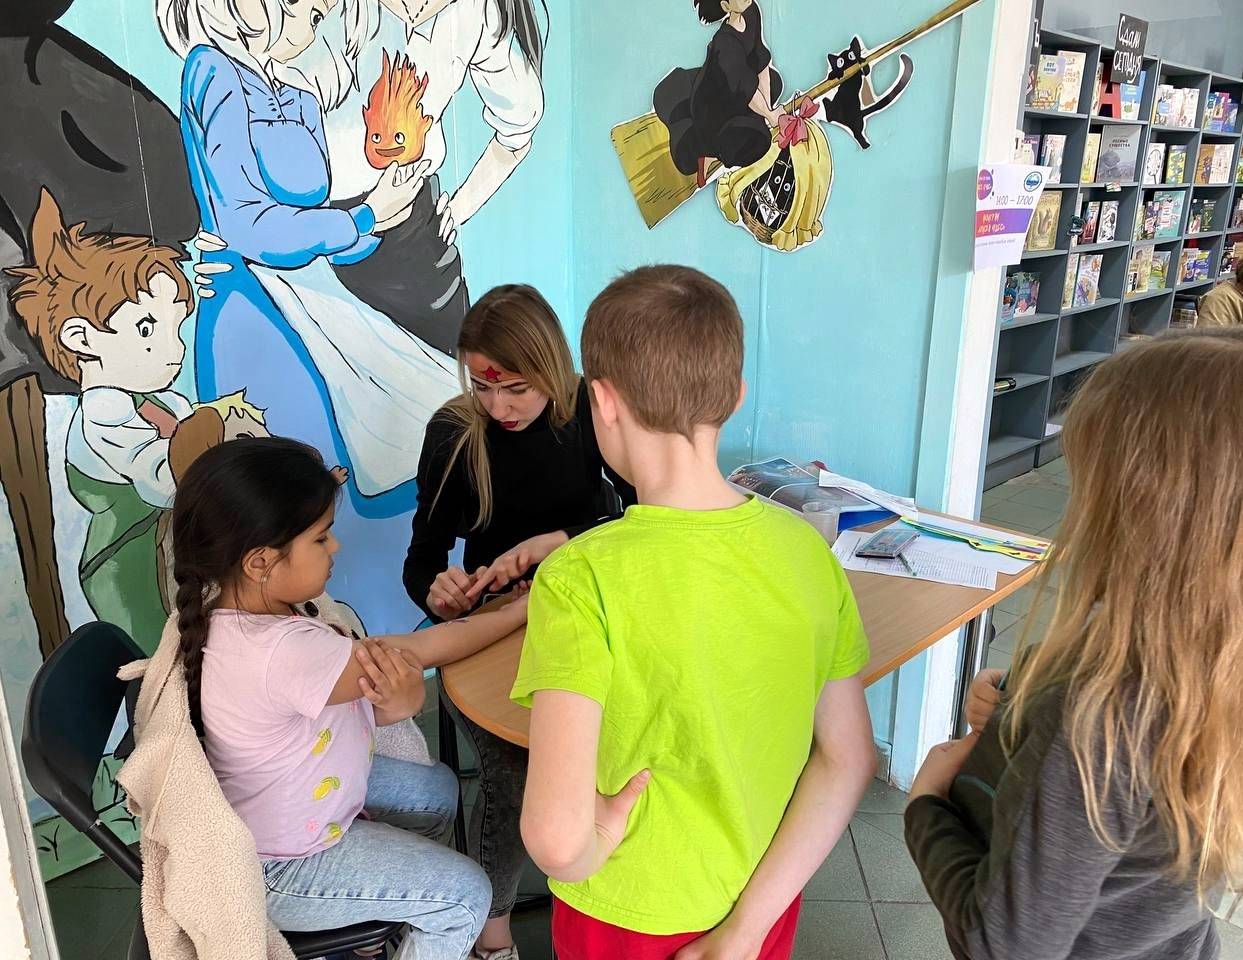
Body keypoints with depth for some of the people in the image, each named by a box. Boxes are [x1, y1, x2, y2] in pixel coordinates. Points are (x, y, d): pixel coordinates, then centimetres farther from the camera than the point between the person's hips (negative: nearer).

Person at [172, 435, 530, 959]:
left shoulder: (238, 602, -11)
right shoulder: (280, 651, -40)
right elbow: (416, 651, -28)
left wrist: (394, 704, -33)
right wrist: (521, 610, -17)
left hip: (302, 794, 9)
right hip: (279, 868, -9)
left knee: (436, 792, 22)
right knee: (465, 896, -4)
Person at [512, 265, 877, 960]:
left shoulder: (581, 581, -28)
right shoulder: (808, 549, -13)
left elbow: (555, 835, -32)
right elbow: (849, 761, -8)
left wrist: (590, 853, -10)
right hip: (768, 900, 4)